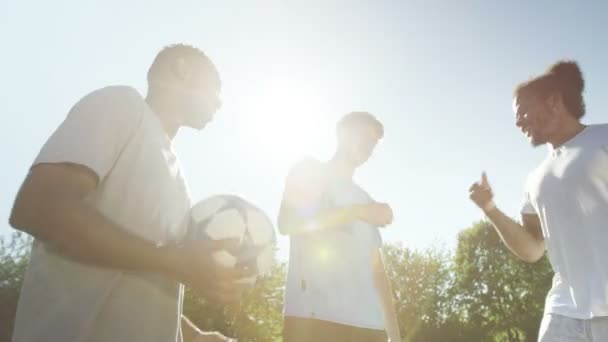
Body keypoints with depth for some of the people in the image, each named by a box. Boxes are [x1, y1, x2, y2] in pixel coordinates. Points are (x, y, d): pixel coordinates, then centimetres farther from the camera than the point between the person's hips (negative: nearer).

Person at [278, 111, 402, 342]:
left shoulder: (365, 199, 27)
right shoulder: (309, 171, 12)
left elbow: (376, 268, 21)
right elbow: (287, 222, -7)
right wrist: (357, 212, -8)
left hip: (369, 323, 6)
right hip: (315, 315, -5)